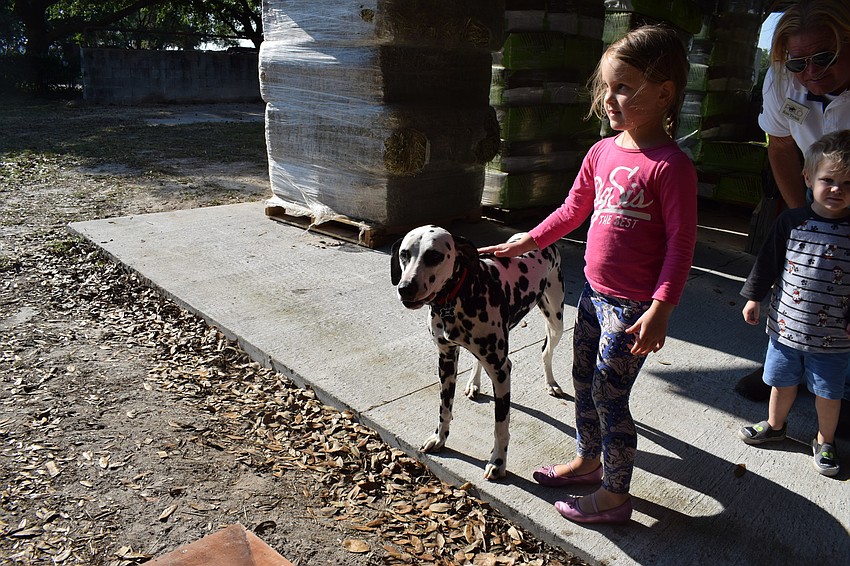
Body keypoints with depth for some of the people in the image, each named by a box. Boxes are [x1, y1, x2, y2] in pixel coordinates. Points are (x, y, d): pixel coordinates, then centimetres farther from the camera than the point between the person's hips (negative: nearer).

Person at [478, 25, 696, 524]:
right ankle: (588, 460, 43)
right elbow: (574, 209, 16)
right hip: (594, 293, 8)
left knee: (608, 396, 1)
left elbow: (681, 242, -17)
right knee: (584, 382, 20)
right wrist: (527, 242, 16)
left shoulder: (670, 165, -18)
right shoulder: (602, 152, 4)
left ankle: (615, 496, 22)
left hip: (634, 305, -8)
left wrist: (661, 307, -22)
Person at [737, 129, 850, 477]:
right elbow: (768, 262, 2)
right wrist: (754, 296, 3)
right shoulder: (791, 222, -7)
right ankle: (775, 425, 43)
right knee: (782, 381, 20)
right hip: (786, 325, 1)